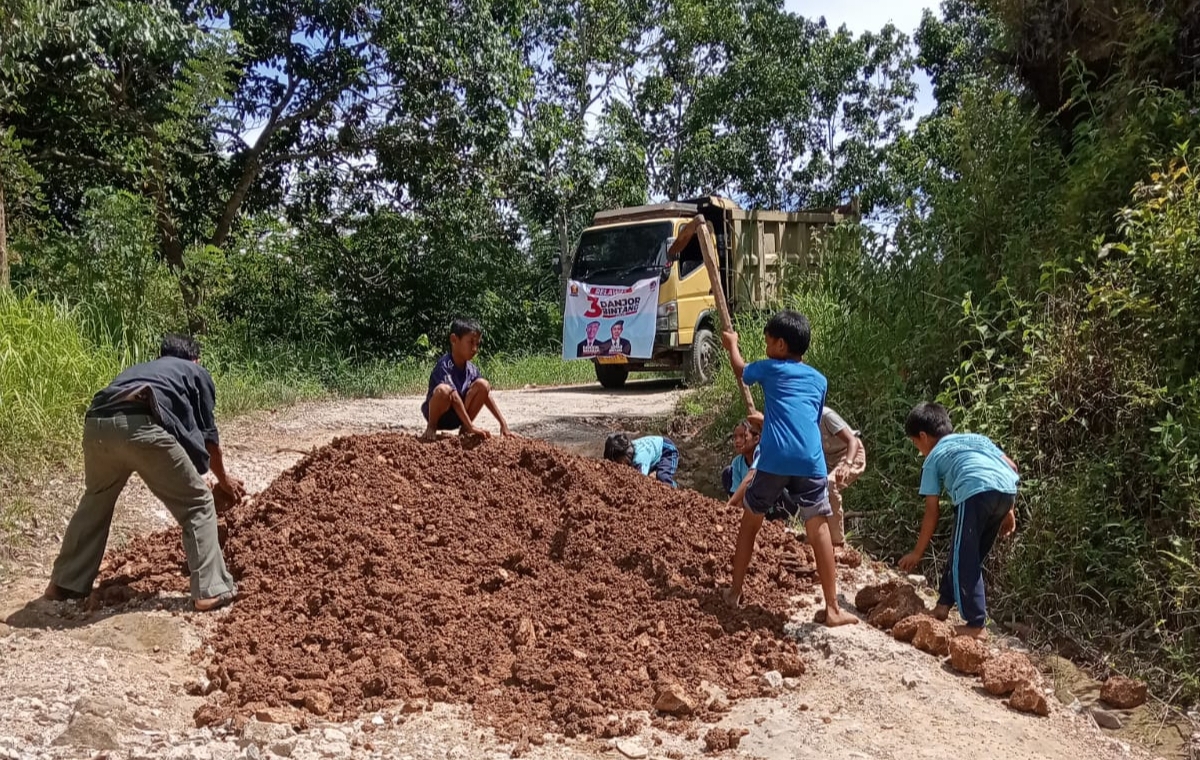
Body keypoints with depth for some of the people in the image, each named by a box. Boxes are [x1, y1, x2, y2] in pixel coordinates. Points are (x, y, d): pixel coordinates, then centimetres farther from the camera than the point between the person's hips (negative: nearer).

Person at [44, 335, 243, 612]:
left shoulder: (141, 369, 42)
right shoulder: (197, 373, 28)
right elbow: (207, 435, 28)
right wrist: (223, 479, 44)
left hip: (97, 425, 6)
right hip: (140, 426, -6)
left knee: (95, 501, 31)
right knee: (198, 503, 9)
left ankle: (65, 583, 41)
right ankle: (210, 590, 7)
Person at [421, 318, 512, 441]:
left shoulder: (472, 369, -3)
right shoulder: (445, 366, -24)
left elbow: (487, 395, -3)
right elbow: (454, 398, -31)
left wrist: (503, 424, -9)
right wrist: (471, 426, -35)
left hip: (456, 418, 6)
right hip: (439, 415, -6)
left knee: (483, 385, -14)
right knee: (444, 390, -38)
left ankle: (464, 429, -2)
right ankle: (431, 427, -11)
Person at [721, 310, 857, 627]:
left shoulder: (770, 368, 12)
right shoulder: (819, 380, 21)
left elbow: (740, 369, 34)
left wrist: (732, 345, 53)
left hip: (775, 460, -2)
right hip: (810, 462, 2)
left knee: (750, 523, 16)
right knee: (819, 530, 4)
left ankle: (734, 592, 25)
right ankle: (833, 609, 2)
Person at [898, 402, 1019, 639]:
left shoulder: (933, 458, 21)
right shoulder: (976, 438, 36)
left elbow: (932, 513, 18)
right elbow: (1011, 466, 23)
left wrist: (917, 553, 26)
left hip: (976, 492, -6)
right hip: (1007, 490, 6)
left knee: (964, 560, 7)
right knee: (970, 555, 21)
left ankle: (976, 625, 3)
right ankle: (944, 605, 29)